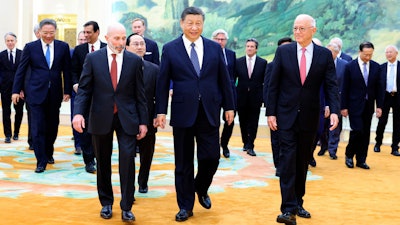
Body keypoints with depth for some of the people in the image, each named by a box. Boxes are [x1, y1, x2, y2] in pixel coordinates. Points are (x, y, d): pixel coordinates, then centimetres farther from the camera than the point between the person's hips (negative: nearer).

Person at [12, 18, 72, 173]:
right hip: (36, 92, -2)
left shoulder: (63, 47, 2)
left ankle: (49, 153, 34)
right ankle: (41, 160, 3)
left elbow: (67, 70, 5)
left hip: (55, 93, 2)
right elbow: (21, 70, 3)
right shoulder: (30, 47, 0)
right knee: (38, 128, -4)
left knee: (52, 126, 12)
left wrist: (67, 90, 3)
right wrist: (16, 90, 1)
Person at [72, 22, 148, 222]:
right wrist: (78, 112, -17)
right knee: (103, 162, 11)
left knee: (127, 159, -10)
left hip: (126, 118, -1)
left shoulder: (135, 60, 1)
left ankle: (126, 207, 1)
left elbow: (139, 93, 2)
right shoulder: (93, 58, 0)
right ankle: (106, 203, 27)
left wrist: (143, 121, 0)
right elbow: (84, 89, -1)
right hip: (100, 118, 1)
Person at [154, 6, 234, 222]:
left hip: (209, 112, 2)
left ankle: (201, 189, 32)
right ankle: (185, 206, 20)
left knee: (211, 157, 1)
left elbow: (224, 79, 8)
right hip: (183, 113, -1)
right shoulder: (170, 49, 0)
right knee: (183, 162, 6)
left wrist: (229, 106, 7)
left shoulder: (215, 48, 6)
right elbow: (162, 83, 0)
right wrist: (161, 111, -4)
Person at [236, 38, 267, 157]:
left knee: (253, 123, -1)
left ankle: (250, 146, 4)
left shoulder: (263, 62, 1)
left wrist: (264, 96, -2)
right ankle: (245, 143, 24)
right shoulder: (238, 62, 3)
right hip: (242, 97, 1)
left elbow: (265, 81, 2)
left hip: (255, 98, -1)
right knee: (243, 122, 10)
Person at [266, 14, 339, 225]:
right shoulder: (283, 51, -1)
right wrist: (271, 112, -5)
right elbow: (273, 84, -1)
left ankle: (298, 203, 22)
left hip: (309, 117, 2)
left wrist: (334, 111, -17)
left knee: (302, 162, 10)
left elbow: (331, 85, -3)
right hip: (286, 115, -1)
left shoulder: (325, 55, 1)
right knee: (287, 160, -8)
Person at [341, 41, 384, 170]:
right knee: (357, 130, -11)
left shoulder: (376, 67, 4)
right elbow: (345, 88, -4)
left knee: (366, 133, 6)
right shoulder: (350, 66, -6)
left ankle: (361, 160, 15)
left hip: (368, 105, 4)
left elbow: (379, 88, 7)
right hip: (355, 105, -4)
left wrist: (379, 106, 2)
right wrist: (344, 107, -6)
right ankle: (349, 155, 11)